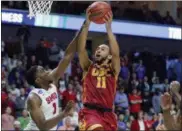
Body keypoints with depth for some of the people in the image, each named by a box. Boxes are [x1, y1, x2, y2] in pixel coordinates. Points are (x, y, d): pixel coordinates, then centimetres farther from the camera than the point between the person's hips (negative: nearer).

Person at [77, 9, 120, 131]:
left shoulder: (113, 70, 12)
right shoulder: (88, 67, 14)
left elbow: (116, 53, -7)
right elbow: (81, 49, -2)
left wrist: (109, 28, -11)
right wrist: (87, 25, -10)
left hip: (107, 113, 3)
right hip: (90, 111, -3)